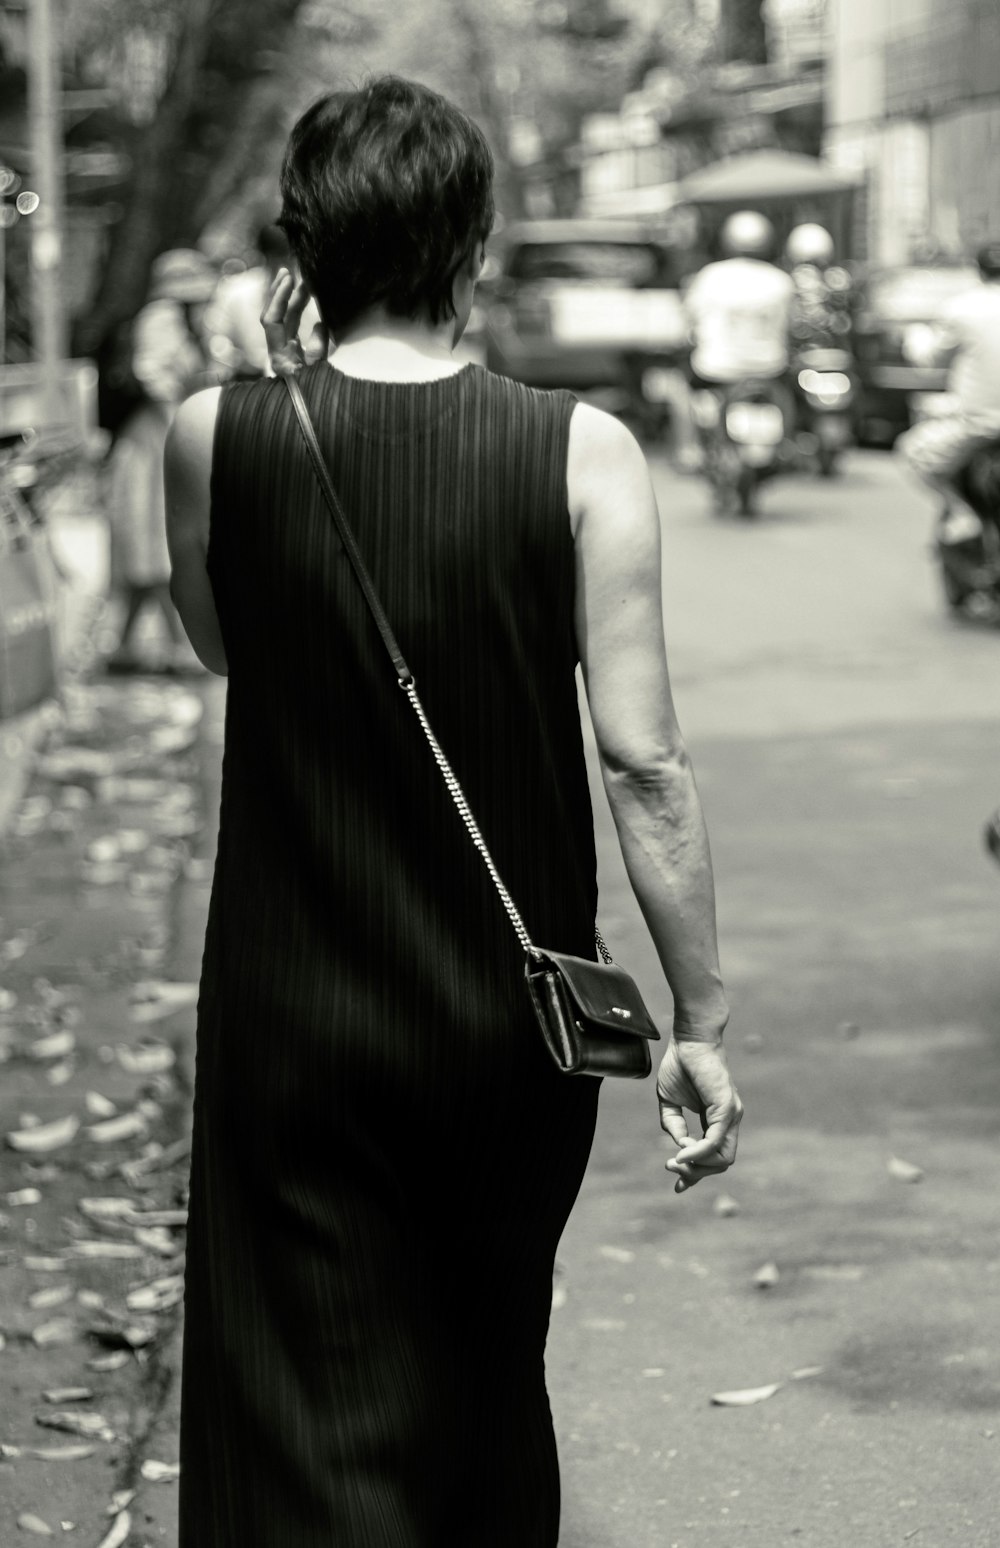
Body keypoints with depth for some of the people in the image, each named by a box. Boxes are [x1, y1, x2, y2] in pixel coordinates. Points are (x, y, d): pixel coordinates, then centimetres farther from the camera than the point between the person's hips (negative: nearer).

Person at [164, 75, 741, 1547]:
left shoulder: (215, 438, -8)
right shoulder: (583, 454, -11)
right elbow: (644, 764, -12)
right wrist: (700, 1022, -4)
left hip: (294, 1024, -1)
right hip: (514, 1024, 1)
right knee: (491, 1389, 24)